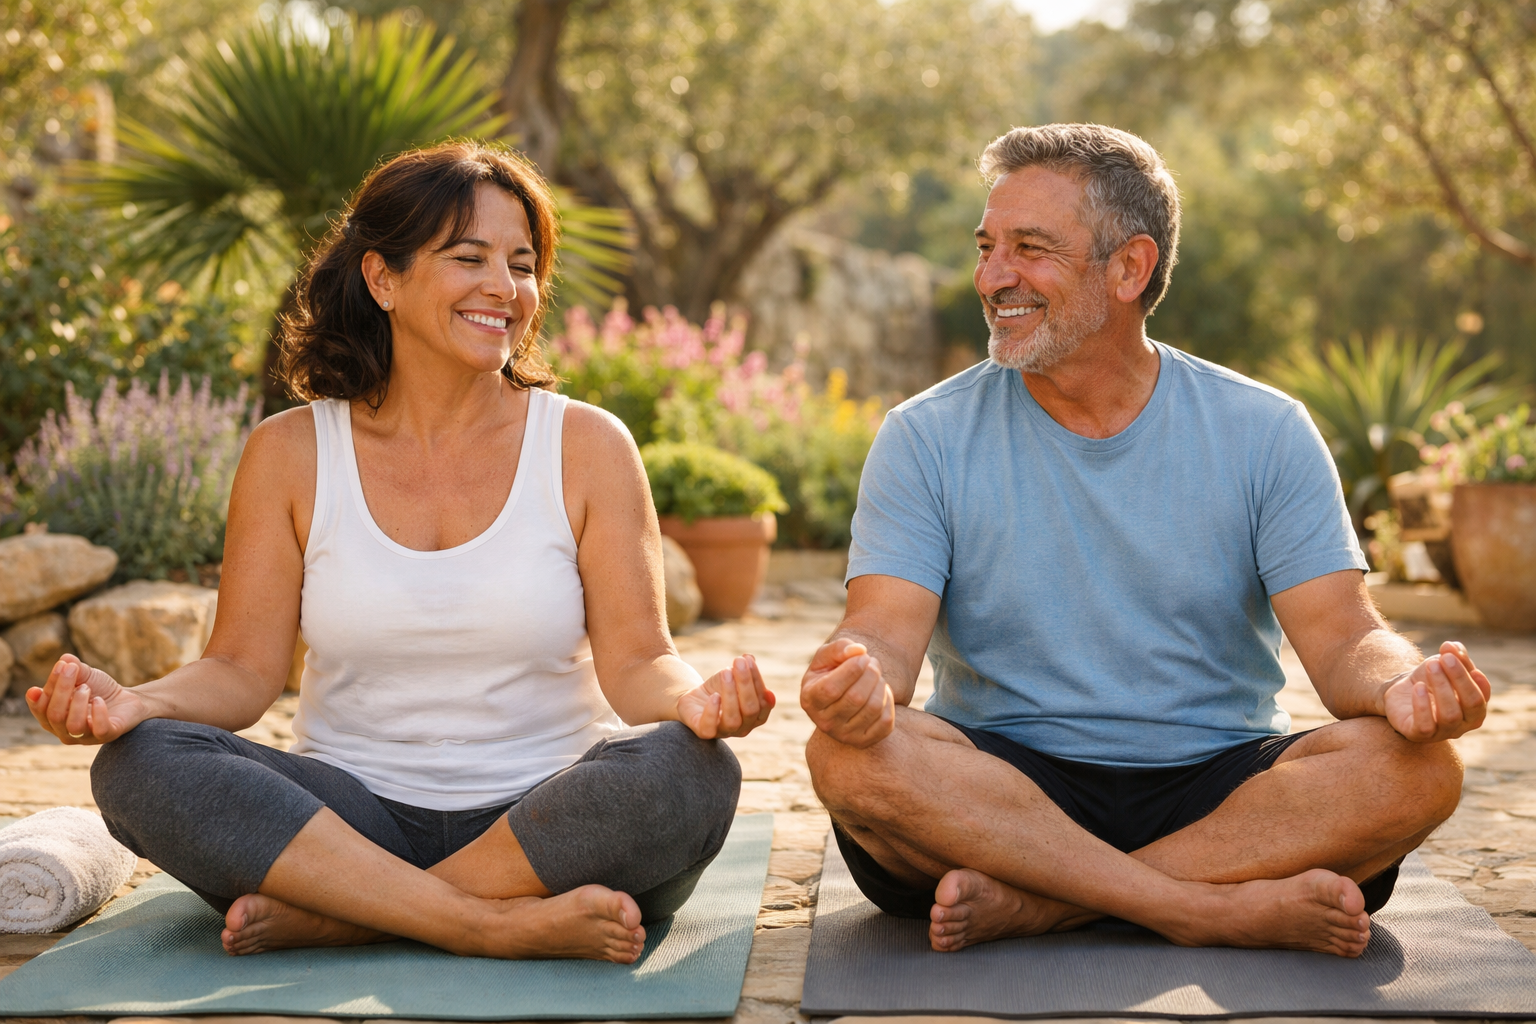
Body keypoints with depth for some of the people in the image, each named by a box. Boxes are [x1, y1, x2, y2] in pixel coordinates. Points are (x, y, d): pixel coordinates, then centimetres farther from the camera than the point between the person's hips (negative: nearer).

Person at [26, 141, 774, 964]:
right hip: (350, 817, 1)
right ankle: (498, 928, -28)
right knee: (137, 765, -24)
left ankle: (327, 918, -22)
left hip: (547, 823, 0)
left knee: (691, 772, -31)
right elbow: (243, 669, 0)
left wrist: (693, 699, -28)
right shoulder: (291, 455, 4)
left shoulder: (587, 447, 1)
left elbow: (636, 662, -5)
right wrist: (134, 702, -22)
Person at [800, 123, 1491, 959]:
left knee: (1416, 768, -26)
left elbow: (1343, 642, -5)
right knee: (850, 757, -30)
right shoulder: (925, 438, 0)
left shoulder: (1262, 432, 2)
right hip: (1004, 781, 0)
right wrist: (858, 687, -36)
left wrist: (1405, 688, -29)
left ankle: (1032, 904, -24)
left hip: (1220, 787, 1)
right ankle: (1219, 911, -26)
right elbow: (885, 633, -10)